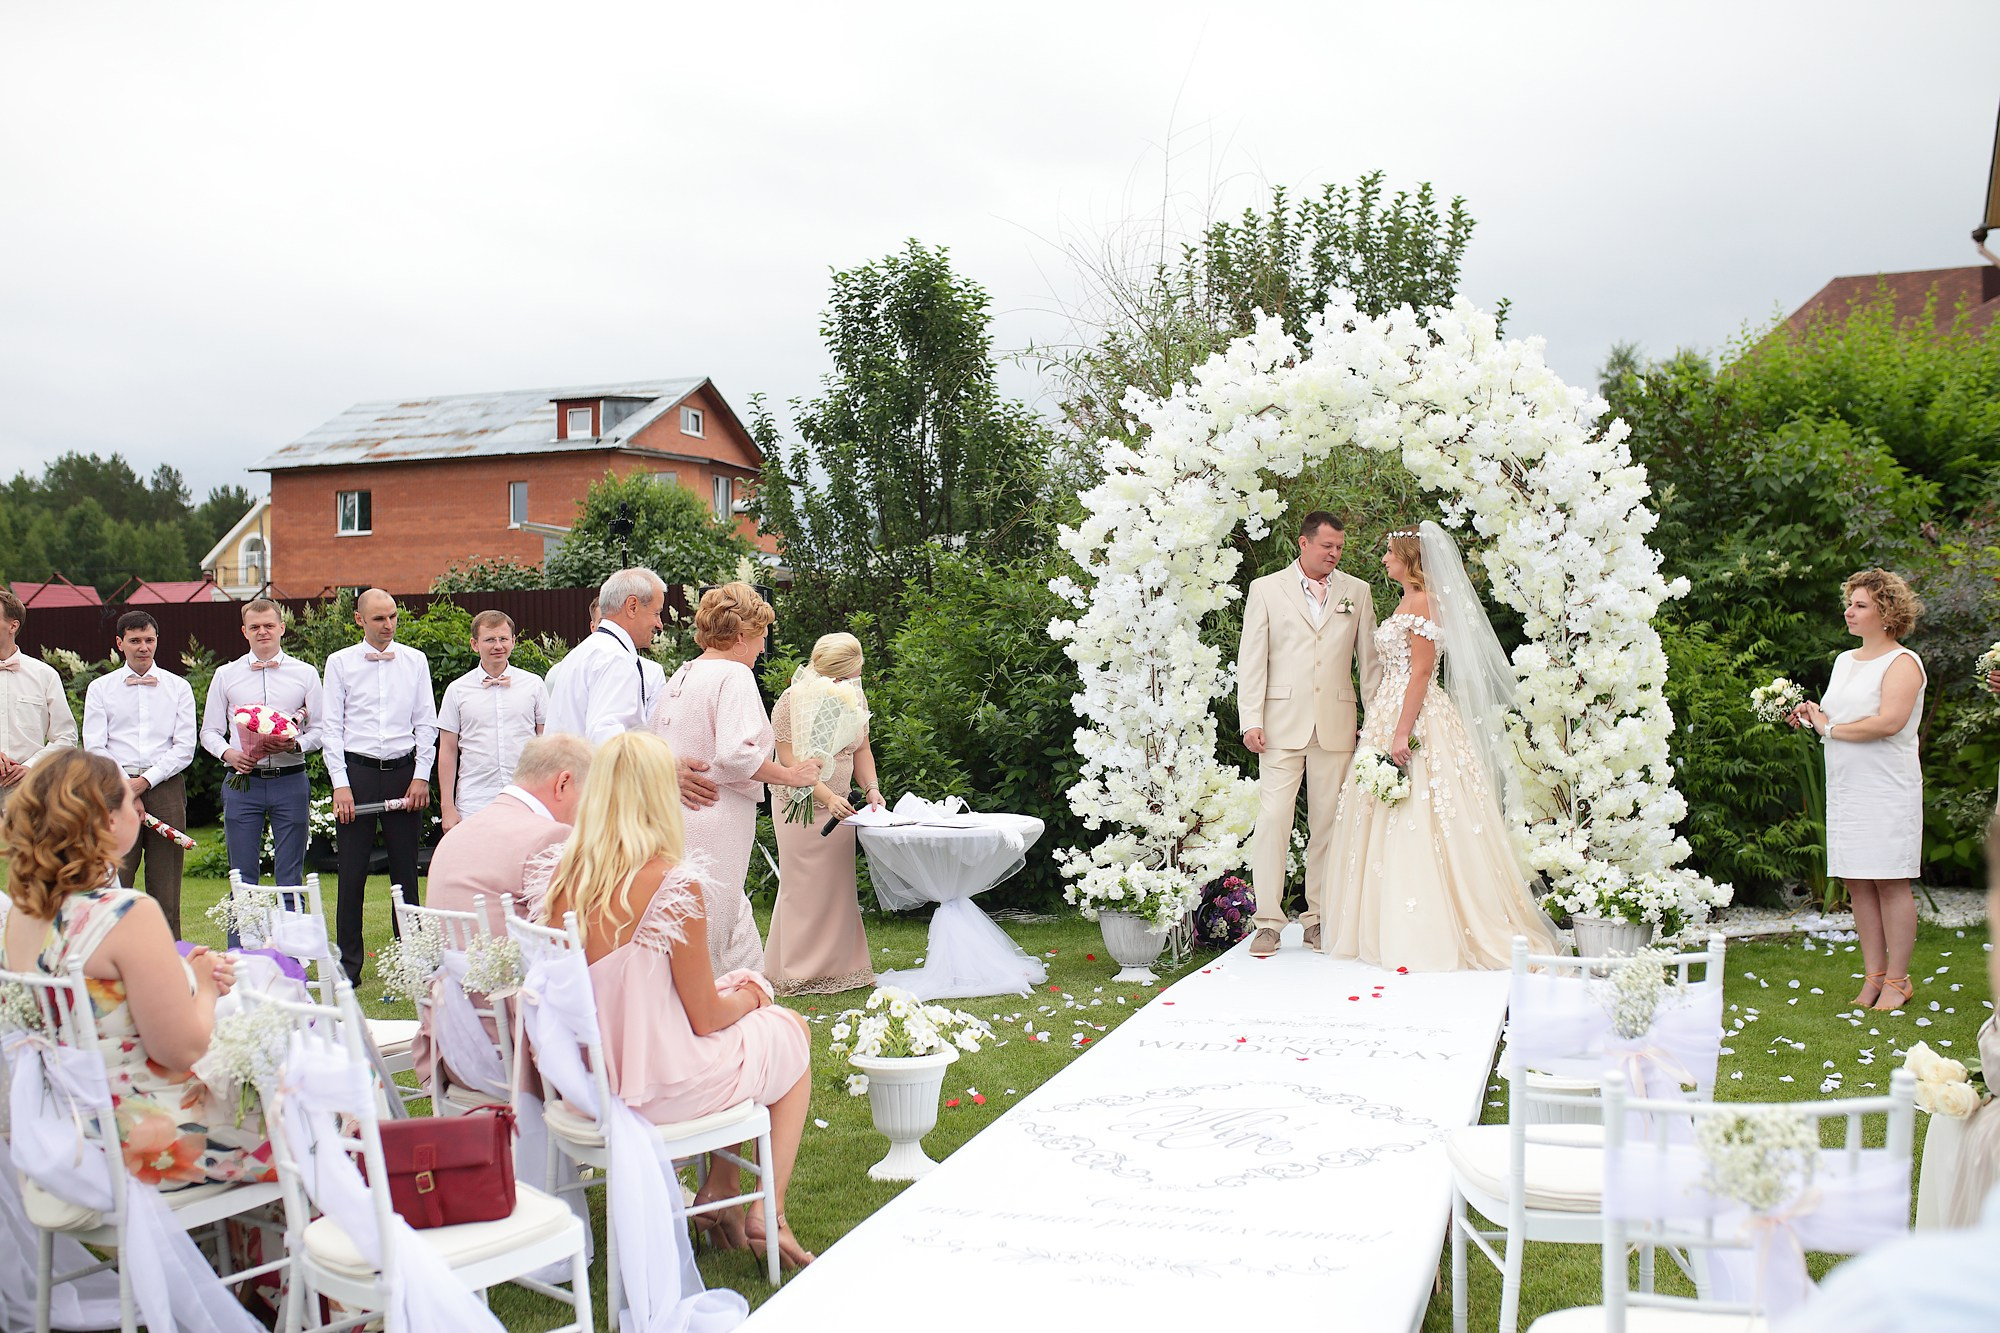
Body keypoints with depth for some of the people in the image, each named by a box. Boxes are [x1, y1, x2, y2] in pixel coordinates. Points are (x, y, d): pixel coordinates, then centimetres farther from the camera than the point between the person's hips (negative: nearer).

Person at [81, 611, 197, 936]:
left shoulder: (178, 688, 12)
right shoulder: (100, 688, 11)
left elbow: (185, 748, 4)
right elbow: (94, 747, 2)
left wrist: (145, 781, -8)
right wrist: (125, 791, -9)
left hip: (165, 786, 0)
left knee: (166, 889, 1)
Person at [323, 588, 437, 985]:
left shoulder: (415, 661, 8)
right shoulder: (340, 663, 5)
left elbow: (426, 722, 8)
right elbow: (331, 727, 2)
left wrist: (421, 776, -1)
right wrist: (340, 784, -6)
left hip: (404, 772, 1)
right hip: (356, 772, -1)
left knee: (405, 871, 5)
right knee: (352, 873, 1)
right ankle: (349, 965, 9)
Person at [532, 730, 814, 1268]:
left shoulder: (561, 879, -4)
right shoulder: (674, 886, -23)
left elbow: (617, 992, 8)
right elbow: (705, 1017, -14)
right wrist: (748, 996, 8)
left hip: (585, 1078, 6)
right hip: (660, 1087, -6)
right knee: (792, 1033, 21)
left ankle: (720, 1190, 27)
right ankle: (767, 1214, 19)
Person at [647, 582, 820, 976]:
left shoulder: (681, 675, 15)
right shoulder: (734, 675, -12)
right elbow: (736, 754, -24)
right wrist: (789, 774, -12)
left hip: (676, 817, 9)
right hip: (714, 822, -9)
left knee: (736, 925, 17)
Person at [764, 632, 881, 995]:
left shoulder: (855, 698, 7)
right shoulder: (794, 702, -14)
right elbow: (791, 764, -18)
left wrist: (871, 788, -1)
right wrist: (827, 797, -29)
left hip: (839, 806, 6)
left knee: (839, 884, 7)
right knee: (803, 887, -5)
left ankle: (838, 967, 16)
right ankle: (794, 974, 4)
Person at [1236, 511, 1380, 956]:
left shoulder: (1357, 592, 13)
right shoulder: (1266, 589, 6)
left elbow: (1369, 658, 13)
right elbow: (1251, 659, 2)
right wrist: (1251, 720, -6)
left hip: (1337, 725, 2)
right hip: (1283, 723, -2)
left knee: (1329, 823, 4)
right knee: (1273, 819, -8)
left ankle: (1318, 918, 13)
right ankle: (1268, 922, -4)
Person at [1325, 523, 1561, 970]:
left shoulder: (1423, 602, -11)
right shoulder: (1407, 603, 18)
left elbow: (1421, 672, -18)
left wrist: (1403, 733, -23)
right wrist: (1384, 727, 19)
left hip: (1416, 717, -10)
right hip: (1391, 714, 10)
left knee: (1417, 825, -9)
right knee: (1391, 827, 9)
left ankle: (1427, 937, -6)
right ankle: (1394, 929, 13)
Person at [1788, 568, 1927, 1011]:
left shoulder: (1902, 662, -7)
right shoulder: (1844, 660, 17)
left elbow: (1888, 722, -20)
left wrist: (1831, 728, -11)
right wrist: (1812, 715, 3)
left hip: (1888, 788, -7)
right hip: (1845, 788, 7)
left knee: (1890, 883, -3)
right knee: (1857, 884, 7)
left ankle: (1897, 980, 4)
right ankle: (1873, 976, 13)